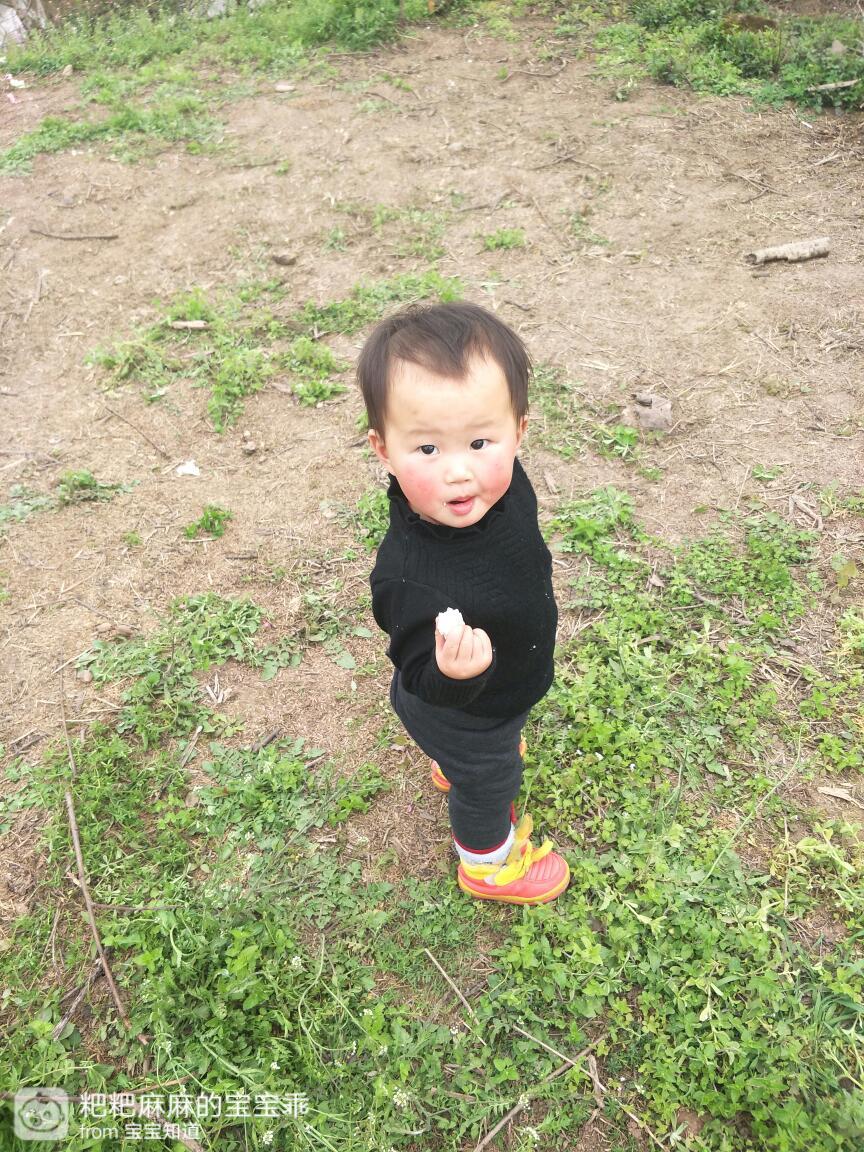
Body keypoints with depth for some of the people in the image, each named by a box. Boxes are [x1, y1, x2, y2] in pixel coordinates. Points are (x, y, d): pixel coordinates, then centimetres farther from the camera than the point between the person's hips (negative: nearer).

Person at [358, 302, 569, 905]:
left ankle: (452, 767, 74)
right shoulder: (410, 580, -47)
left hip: (500, 689, 6)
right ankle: (489, 862, 60)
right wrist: (452, 673, -54)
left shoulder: (501, 482, -25)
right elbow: (424, 682, -33)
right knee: (487, 783, 26)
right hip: (460, 715, -6)